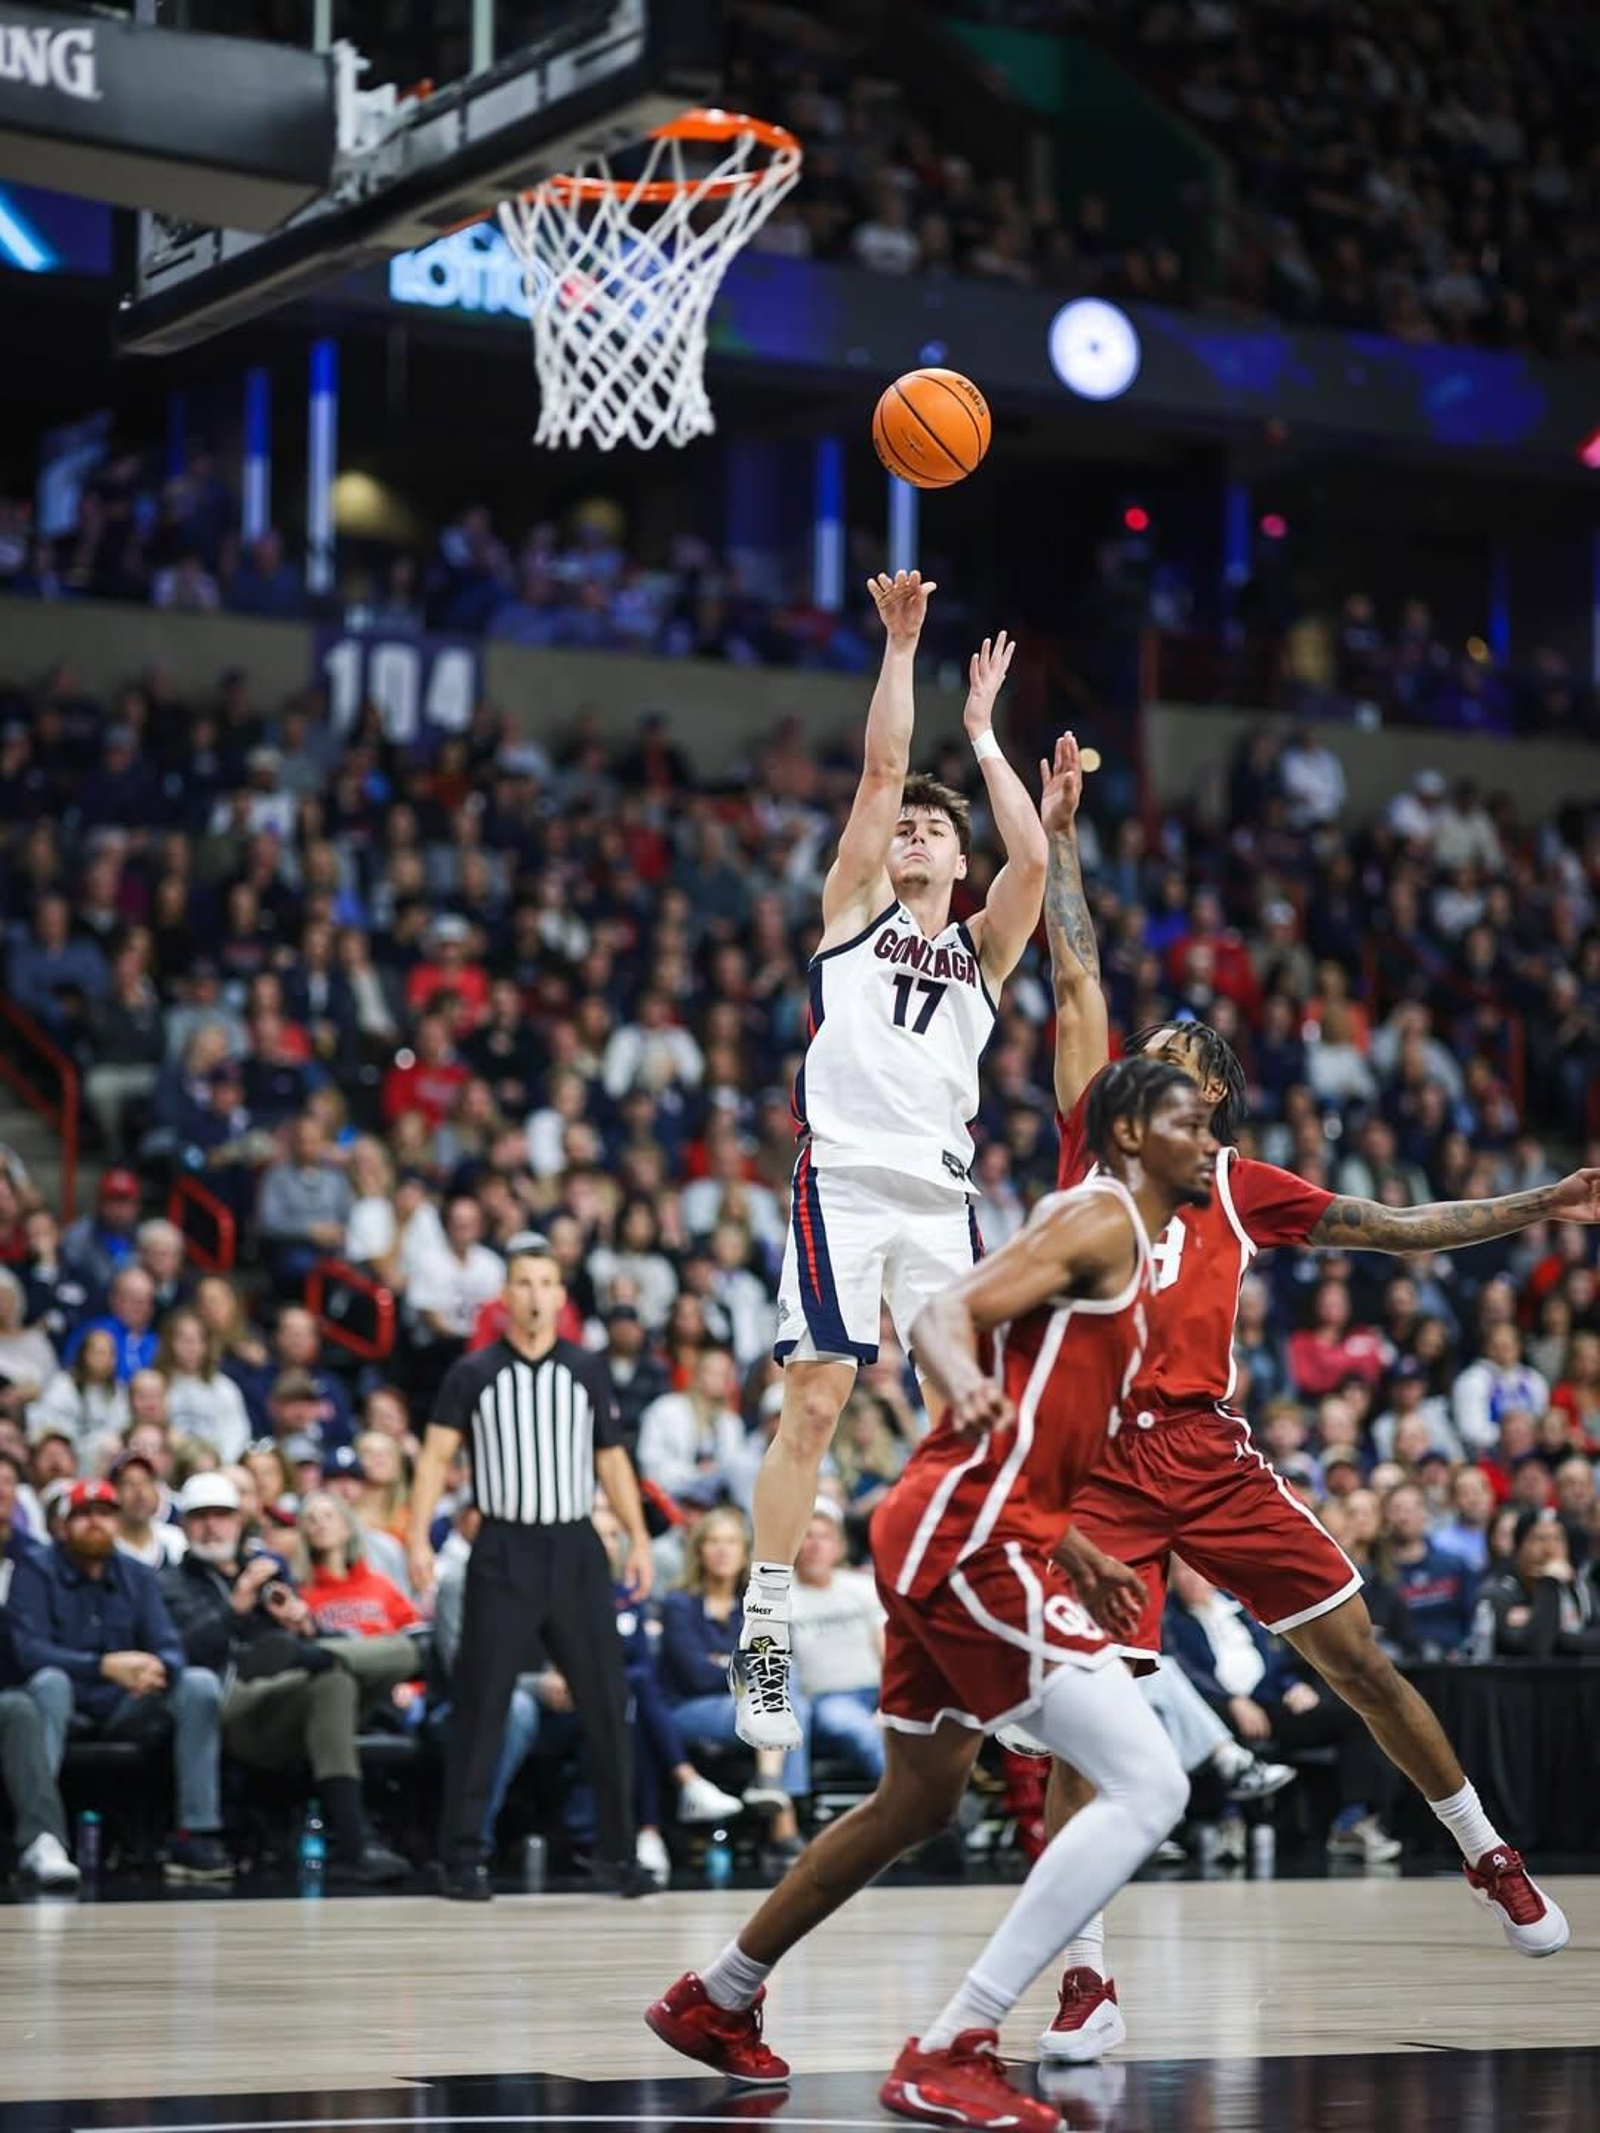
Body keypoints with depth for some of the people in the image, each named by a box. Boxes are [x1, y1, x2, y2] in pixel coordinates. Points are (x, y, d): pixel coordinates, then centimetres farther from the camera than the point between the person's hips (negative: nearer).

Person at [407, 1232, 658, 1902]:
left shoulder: (587, 1370, 8)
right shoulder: (473, 1374, 1)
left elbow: (611, 1459, 13)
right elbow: (436, 1456, -4)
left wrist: (638, 1538, 4)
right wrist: (418, 1538, -15)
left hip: (575, 1548, 2)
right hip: (503, 1551, -2)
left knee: (606, 1702, 1)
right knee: (480, 1708, -2)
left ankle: (616, 1851, 10)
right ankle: (464, 1857, 4)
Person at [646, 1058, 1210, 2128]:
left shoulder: (1123, 1242, 23)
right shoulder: (1101, 1217, -6)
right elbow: (950, 1313, -20)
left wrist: (1073, 1552, 27)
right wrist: (968, 1386, -40)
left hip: (953, 1530, 11)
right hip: (969, 1530, -11)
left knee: (920, 1800, 26)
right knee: (1149, 1786, -16)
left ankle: (715, 1999, 40)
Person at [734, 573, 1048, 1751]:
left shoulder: (982, 948, 20)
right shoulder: (856, 909, 16)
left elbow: (1032, 857, 3)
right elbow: (882, 768, 7)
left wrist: (985, 732, 13)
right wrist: (902, 645, 5)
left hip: (941, 1193, 3)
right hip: (845, 1177, -3)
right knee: (815, 1407, -10)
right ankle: (763, 1642, -7)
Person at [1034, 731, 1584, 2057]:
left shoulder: (1240, 1188, 12)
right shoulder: (1097, 1137, 11)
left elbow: (1392, 1228, 17)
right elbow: (1077, 976, 13)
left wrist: (1539, 1208, 13)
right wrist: (1060, 837, 14)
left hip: (1207, 1448, 1)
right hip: (1094, 1455, -1)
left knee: (1355, 1652, 4)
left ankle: (1488, 1856, 25)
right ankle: (1088, 1980, -4)